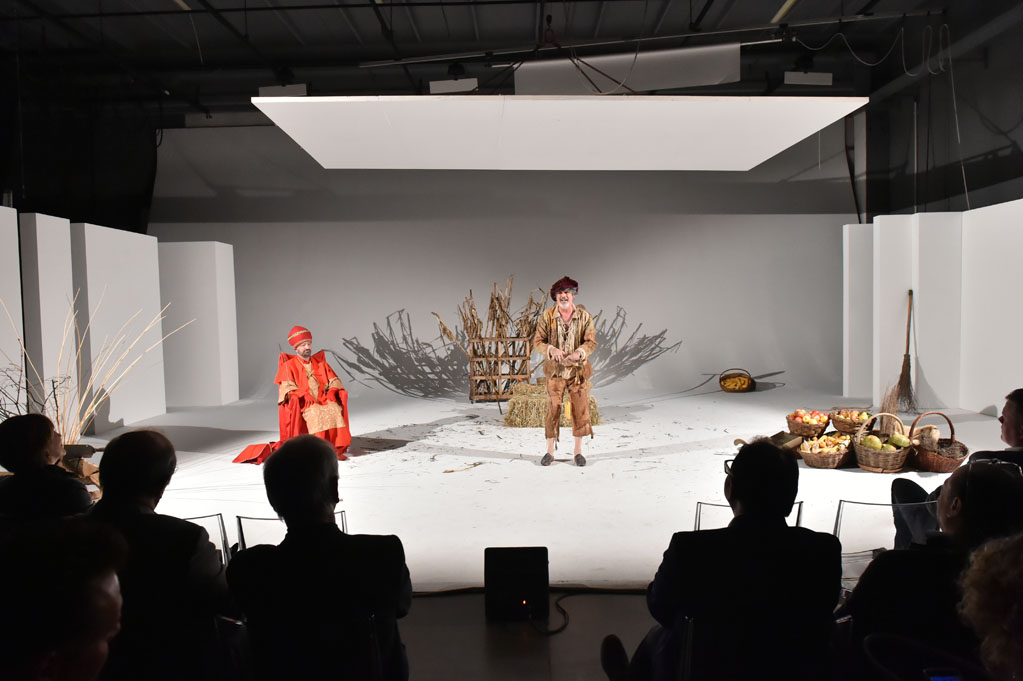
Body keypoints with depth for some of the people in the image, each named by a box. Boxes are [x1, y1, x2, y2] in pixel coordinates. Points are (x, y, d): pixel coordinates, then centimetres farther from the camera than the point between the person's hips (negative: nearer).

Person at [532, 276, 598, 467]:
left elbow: (591, 342, -5)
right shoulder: (547, 316, -4)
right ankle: (550, 451, 12)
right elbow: (537, 341, -2)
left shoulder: (584, 316, -3)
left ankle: (578, 450, 17)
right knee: (553, 409, 1)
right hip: (555, 370, 0)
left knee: (581, 409, 4)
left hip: (578, 370, 1)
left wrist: (579, 353, -24)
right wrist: (551, 350, -22)